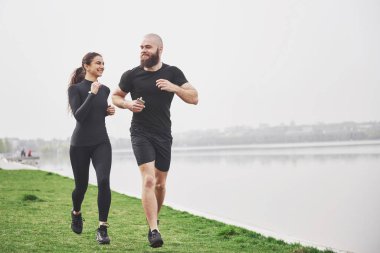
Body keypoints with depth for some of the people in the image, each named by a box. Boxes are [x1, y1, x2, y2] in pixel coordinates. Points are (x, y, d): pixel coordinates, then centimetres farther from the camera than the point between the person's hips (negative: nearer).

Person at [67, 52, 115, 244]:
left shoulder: (105, 90, 8)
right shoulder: (75, 88, -5)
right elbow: (78, 116, -18)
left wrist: (108, 111, 3)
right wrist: (92, 94, -21)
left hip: (101, 143, 3)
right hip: (80, 144, -2)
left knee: (104, 181, -19)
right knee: (81, 185, 10)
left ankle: (102, 228, -14)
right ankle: (76, 213, 43)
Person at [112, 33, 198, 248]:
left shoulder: (173, 73, 0)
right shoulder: (132, 75, -2)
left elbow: (194, 98, -3)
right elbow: (116, 96, 12)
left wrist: (174, 88, -19)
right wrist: (128, 104, -10)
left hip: (164, 135, 2)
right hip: (141, 133, -2)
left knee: (160, 183, 13)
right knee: (148, 180, -19)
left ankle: (154, 218, 38)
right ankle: (153, 230, -19)